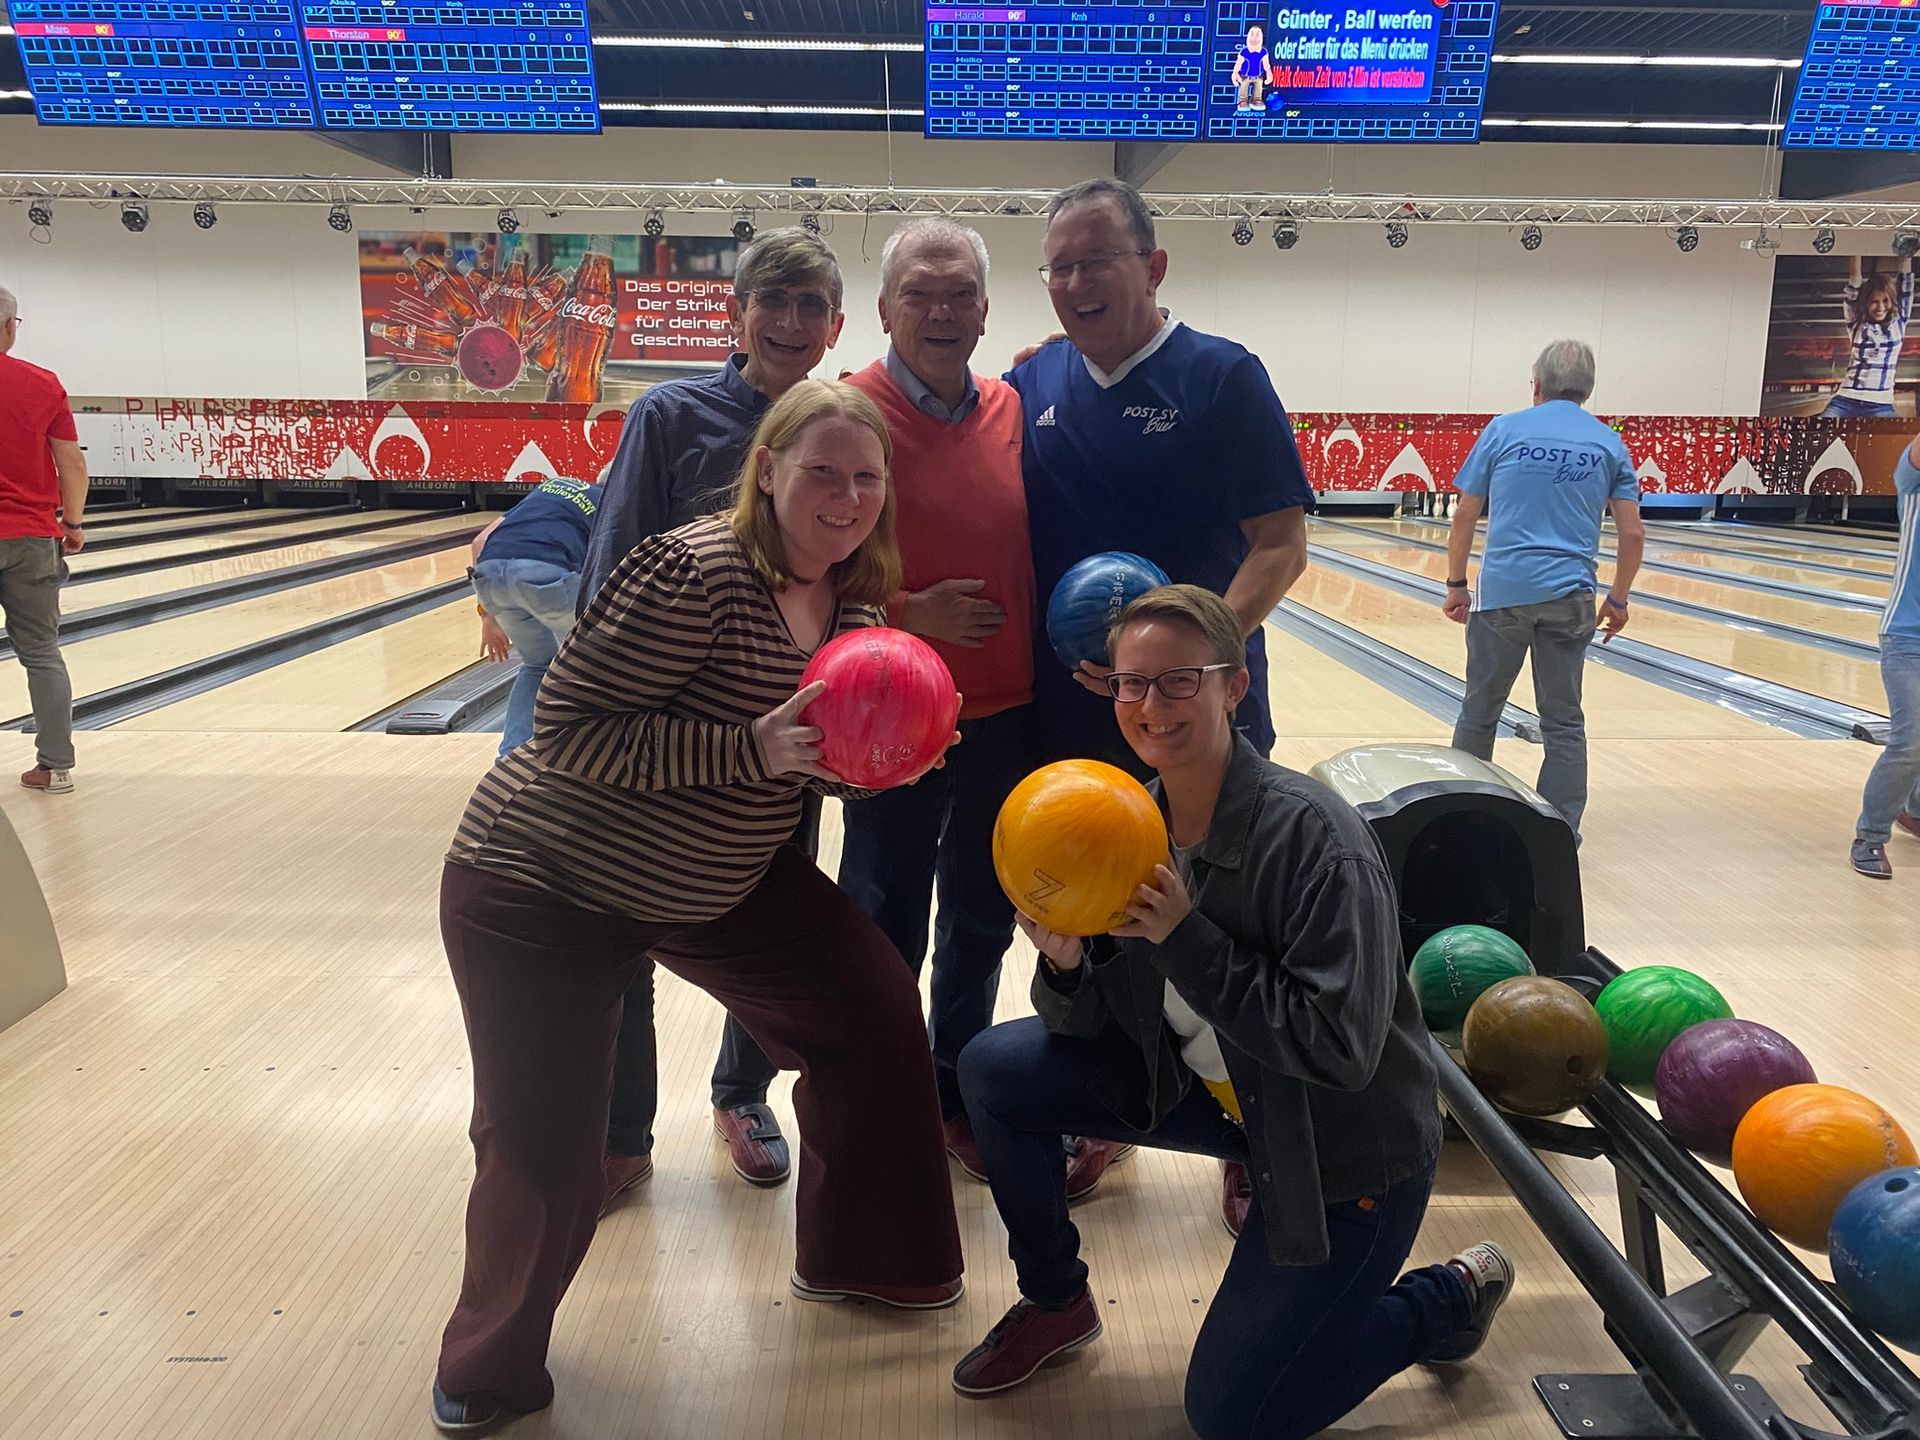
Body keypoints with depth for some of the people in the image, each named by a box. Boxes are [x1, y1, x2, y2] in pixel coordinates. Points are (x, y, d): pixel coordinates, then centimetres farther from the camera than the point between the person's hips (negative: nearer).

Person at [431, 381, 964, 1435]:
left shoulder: (855, 602, -3)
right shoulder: (694, 574, -28)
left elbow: (826, 764, 7)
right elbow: (566, 728, -29)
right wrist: (753, 749, -36)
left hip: (720, 878, 7)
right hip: (545, 887, -7)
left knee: (873, 1010, 6)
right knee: (541, 1150, 1)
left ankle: (854, 1257, 32)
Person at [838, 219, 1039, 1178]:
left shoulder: (1015, 411, 3)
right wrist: (912, 614, -20)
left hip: (1007, 713, 5)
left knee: (982, 920, 17)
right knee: (885, 929, 9)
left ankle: (956, 1094, 37)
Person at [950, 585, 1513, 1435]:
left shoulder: (1314, 836, -28)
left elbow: (1341, 1050, -31)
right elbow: (1092, 1025, -4)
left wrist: (1186, 940, -34)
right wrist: (1063, 966, -27)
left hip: (1346, 1144, -6)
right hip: (1213, 1092, 6)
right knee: (991, 1070, -4)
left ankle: (1448, 1300, 21)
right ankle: (1055, 1304, 20)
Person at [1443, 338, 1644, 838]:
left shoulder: (1504, 430, 1)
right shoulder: (1610, 446, 6)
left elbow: (1464, 516, 0)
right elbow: (1632, 534, 3)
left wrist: (1456, 584, 8)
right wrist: (1618, 599, 13)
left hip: (1502, 591, -1)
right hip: (1569, 597, 2)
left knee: (1480, 710, 11)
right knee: (1563, 720, 7)